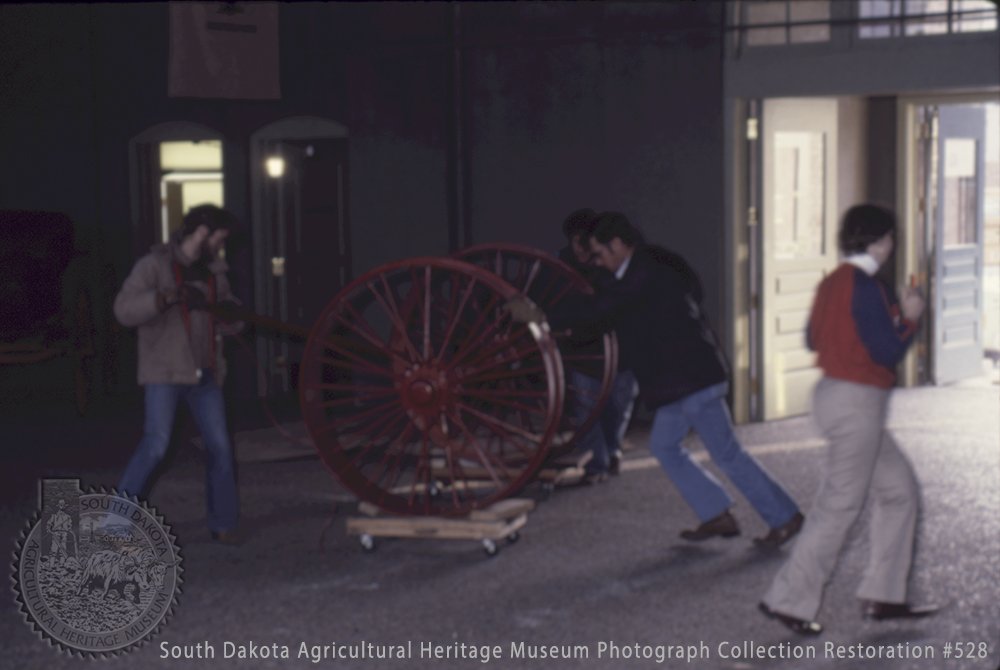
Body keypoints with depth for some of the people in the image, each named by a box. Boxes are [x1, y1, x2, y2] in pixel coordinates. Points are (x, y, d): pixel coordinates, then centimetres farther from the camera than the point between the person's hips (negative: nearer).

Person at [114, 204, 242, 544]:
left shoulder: (213, 271, 14)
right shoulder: (155, 264, -5)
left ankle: (222, 524, 14)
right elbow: (124, 309, -15)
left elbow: (227, 323, 20)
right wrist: (169, 296, -27)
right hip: (166, 373, -6)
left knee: (219, 446, 3)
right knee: (156, 444, -14)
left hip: (204, 373, 6)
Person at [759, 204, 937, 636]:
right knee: (840, 504, -4)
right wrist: (909, 317, -1)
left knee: (900, 490, 15)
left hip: (833, 391, 10)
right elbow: (888, 352, -18)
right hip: (857, 402, -10)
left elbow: (813, 338, 19)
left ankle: (883, 597, 17)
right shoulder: (866, 288, -18)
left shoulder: (833, 283, 9)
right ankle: (788, 601, 0)